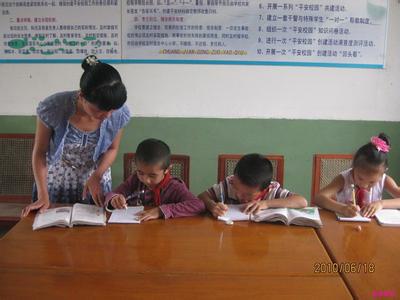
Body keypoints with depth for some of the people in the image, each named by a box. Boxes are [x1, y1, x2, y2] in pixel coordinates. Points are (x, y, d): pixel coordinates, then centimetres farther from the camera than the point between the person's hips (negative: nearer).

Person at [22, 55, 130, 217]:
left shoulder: (119, 113, -25)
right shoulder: (53, 108, -31)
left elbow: (112, 149, -6)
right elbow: (40, 152, -16)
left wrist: (96, 177, -19)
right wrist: (43, 195, -18)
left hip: (95, 176, 1)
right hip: (56, 178, -1)